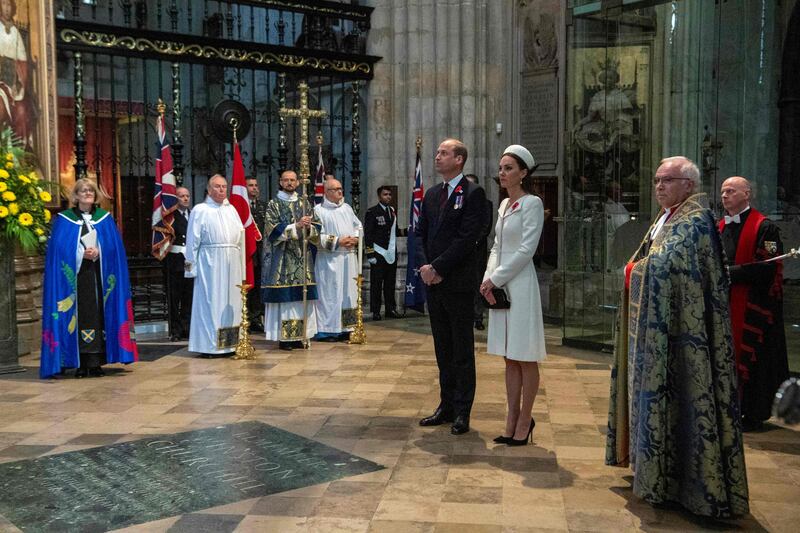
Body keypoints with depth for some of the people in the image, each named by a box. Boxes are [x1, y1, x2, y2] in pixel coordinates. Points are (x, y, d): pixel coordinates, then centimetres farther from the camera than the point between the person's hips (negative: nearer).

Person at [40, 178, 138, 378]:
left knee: (98, 315, -4)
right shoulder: (64, 220, 6)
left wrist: (98, 252, -13)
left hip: (100, 275, 2)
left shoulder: (105, 218, 12)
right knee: (79, 316, -5)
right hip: (74, 276, -2)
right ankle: (81, 364, -1)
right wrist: (82, 254, -14)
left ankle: (95, 362, -2)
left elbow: (114, 246, 4)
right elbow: (59, 249, -2)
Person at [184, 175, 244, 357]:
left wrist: (241, 265, 4)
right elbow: (193, 240, -2)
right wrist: (191, 264, -6)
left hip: (232, 263, 5)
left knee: (230, 303, 7)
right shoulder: (200, 210, 1)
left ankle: (229, 343, 14)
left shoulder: (231, 209, 16)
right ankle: (208, 345, 2)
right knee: (210, 302, -2)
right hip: (210, 262, -5)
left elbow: (240, 236, 12)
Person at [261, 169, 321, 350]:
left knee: (301, 297, 2)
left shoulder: (304, 204, 14)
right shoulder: (274, 204, 3)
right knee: (284, 297, -6)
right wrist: (296, 226, -17)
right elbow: (273, 229, -8)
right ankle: (283, 337, -3)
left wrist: (309, 227, -13)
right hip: (282, 258, -4)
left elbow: (317, 227, 9)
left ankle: (298, 335, 8)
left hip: (302, 258, 4)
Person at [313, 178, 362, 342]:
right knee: (330, 294, -6)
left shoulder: (347, 208, 15)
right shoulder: (319, 210, -3)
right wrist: (337, 241, -14)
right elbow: (316, 235, -10)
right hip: (329, 260, -6)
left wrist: (355, 239, -2)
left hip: (349, 259, 6)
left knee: (348, 292, 6)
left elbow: (359, 226, 19)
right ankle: (326, 330, -2)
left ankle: (345, 328, 11)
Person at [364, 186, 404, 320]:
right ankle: (375, 311, 5)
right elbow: (367, 234, -7)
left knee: (390, 283, 11)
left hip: (391, 253, 6)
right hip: (378, 253, -6)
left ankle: (390, 309, 18)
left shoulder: (392, 211, 14)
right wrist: (370, 254, -12)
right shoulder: (372, 212, -5)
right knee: (376, 284, -1)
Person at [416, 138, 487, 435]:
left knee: (462, 349, 2)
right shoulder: (431, 194, 14)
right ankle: (447, 406, 21)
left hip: (458, 282, -7)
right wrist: (424, 266, -3)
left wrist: (437, 267, -15)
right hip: (433, 280, 7)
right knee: (443, 348, 12)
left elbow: (467, 238, -15)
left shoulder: (473, 194, -7)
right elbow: (421, 232, 13)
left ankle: (462, 411, 9)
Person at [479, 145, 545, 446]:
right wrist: (488, 279, 1)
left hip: (520, 283, -8)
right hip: (499, 285, 8)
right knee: (510, 357, 10)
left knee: (525, 358, 0)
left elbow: (526, 249, -15)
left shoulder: (532, 203, -8)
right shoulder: (504, 204, 15)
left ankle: (525, 420, 9)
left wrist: (495, 279, -12)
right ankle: (512, 419, 16)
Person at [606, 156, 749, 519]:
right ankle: (654, 466, 26)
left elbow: (662, 264, -24)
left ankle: (669, 479, 7)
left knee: (672, 396, -3)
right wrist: (635, 270, -1)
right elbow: (637, 266, 18)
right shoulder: (664, 220, 16)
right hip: (655, 326, 10)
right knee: (653, 389, 14)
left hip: (678, 332, -10)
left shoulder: (695, 221, -14)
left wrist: (635, 270, -8)